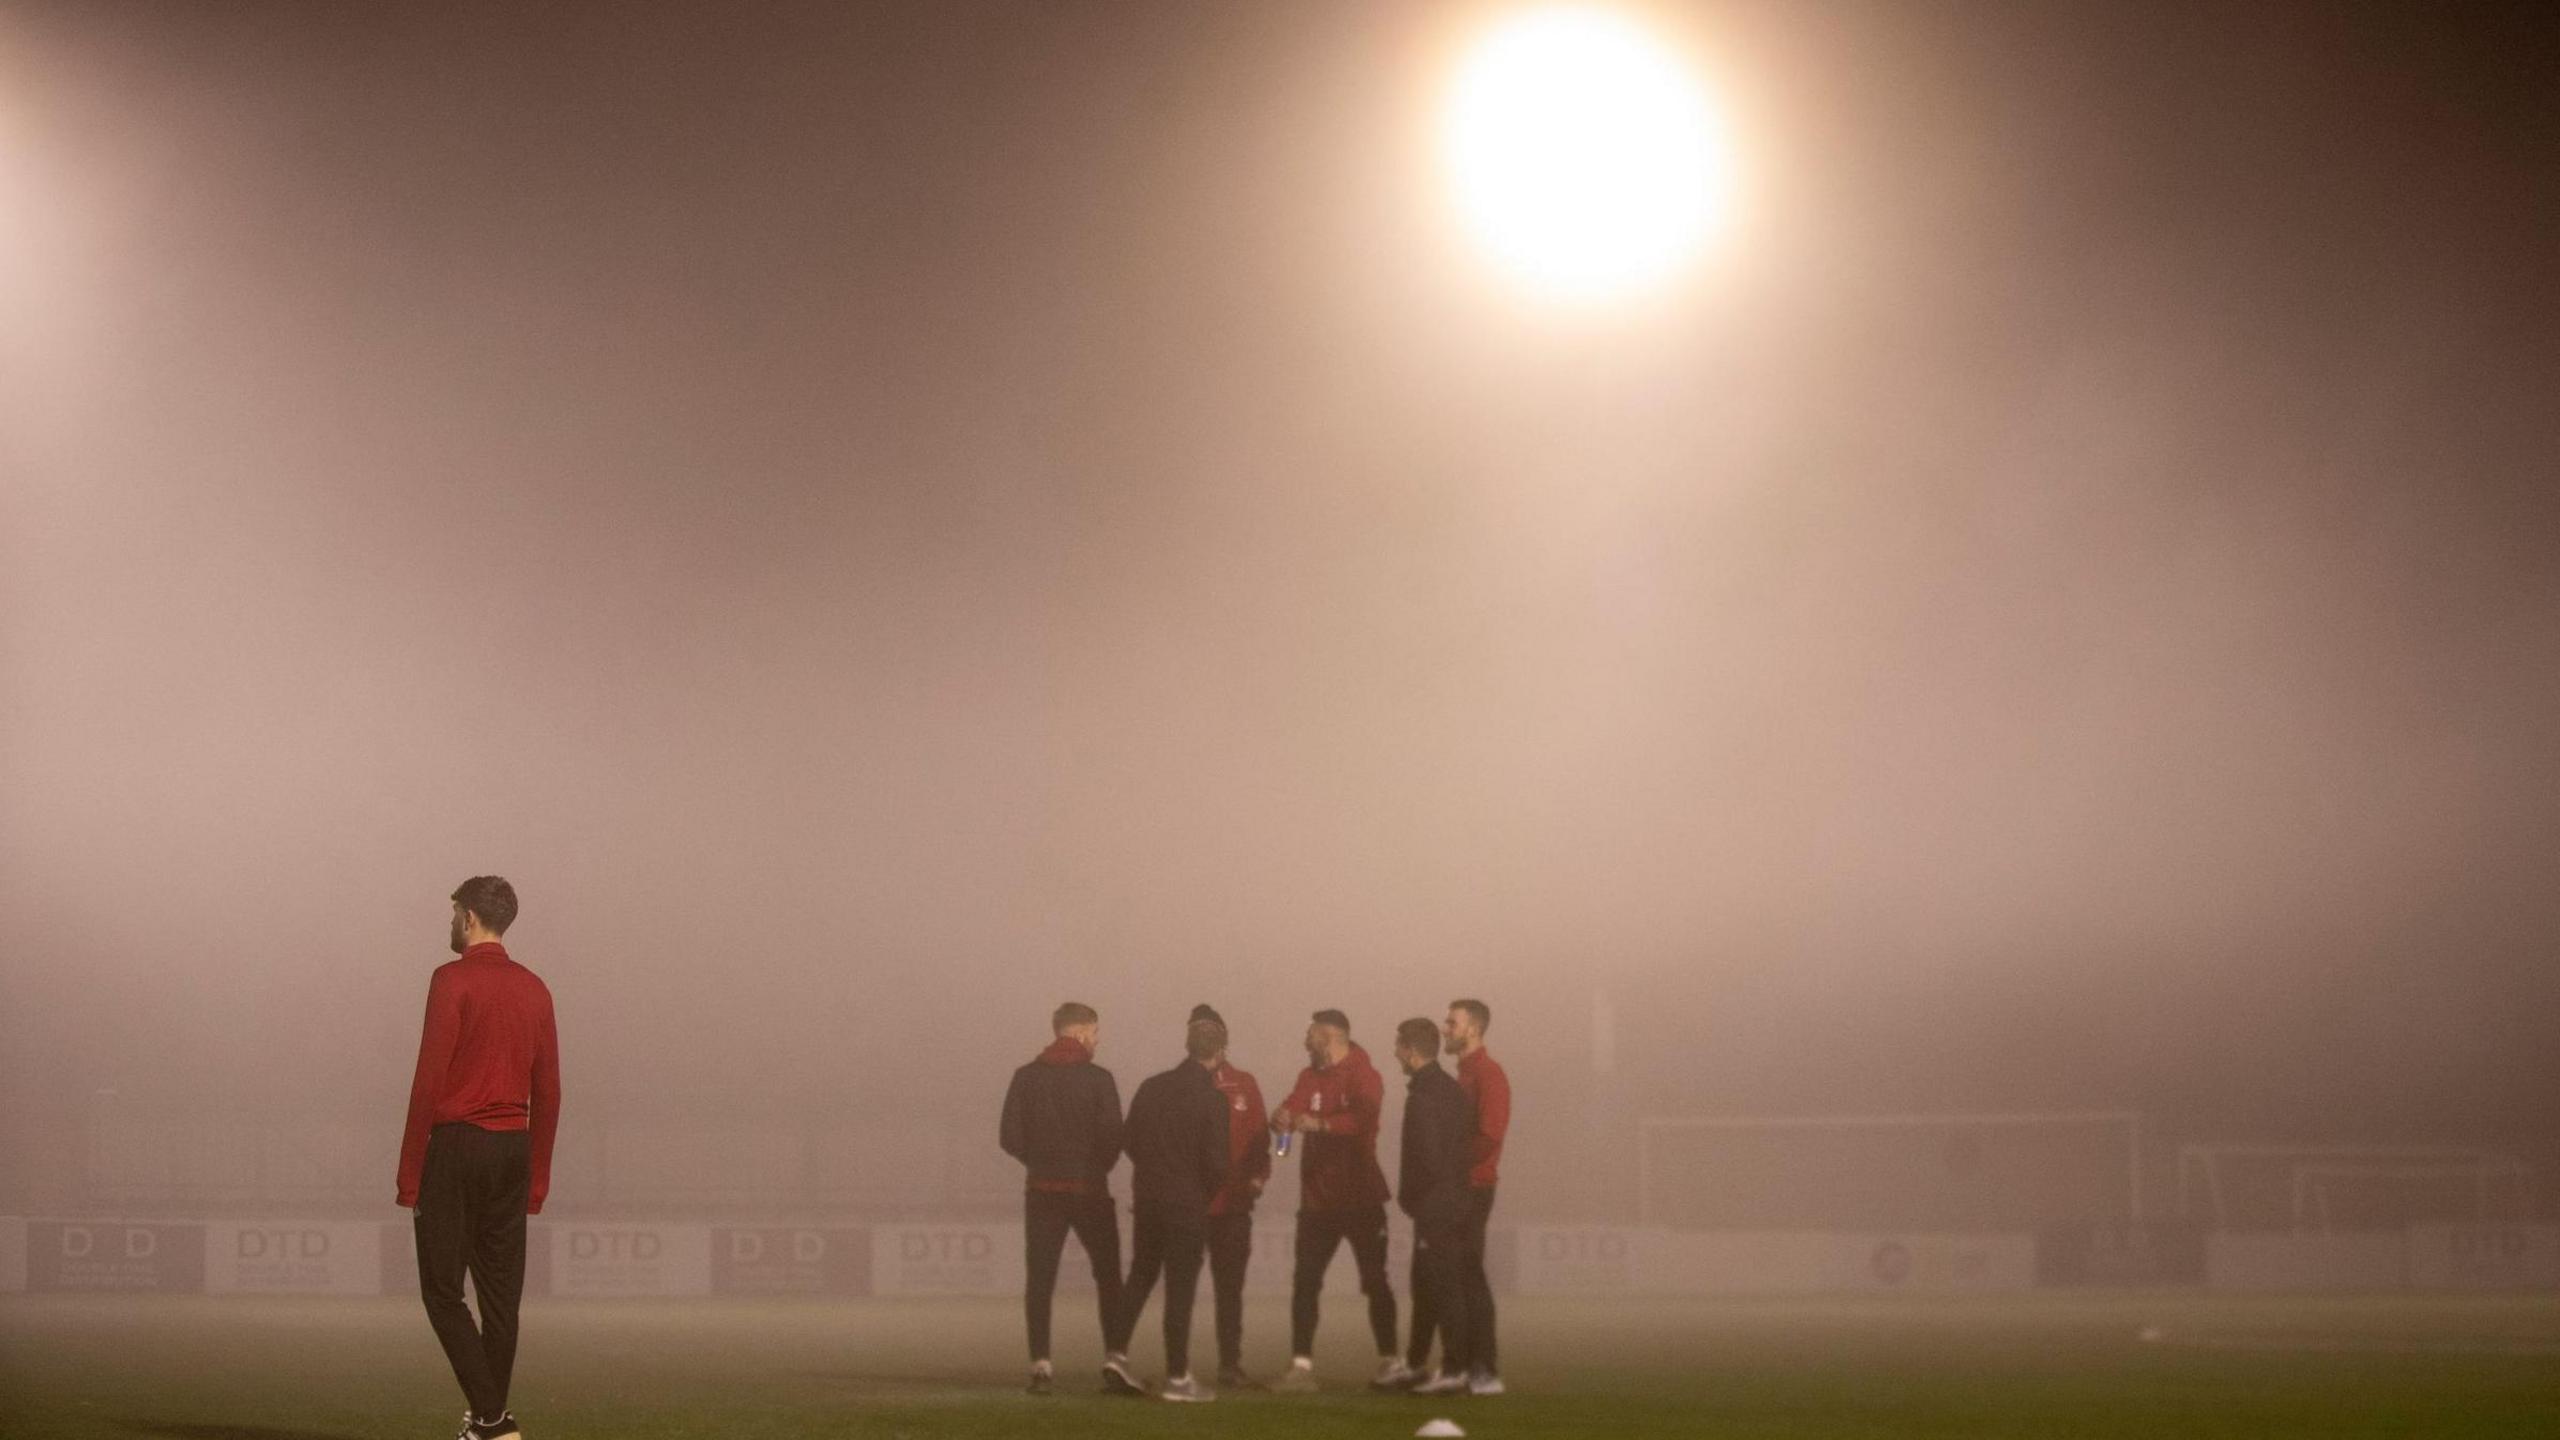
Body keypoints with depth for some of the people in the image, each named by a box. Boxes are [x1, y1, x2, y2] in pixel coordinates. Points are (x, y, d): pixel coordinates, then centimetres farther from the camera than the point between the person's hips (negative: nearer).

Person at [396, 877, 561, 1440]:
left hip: (454, 1145, -6)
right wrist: (538, 1177, 17)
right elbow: (548, 1091, 11)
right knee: (500, 1295, 9)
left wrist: (410, 1171, -10)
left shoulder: (453, 980, -9)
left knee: (442, 1290, -1)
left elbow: (430, 1078, -13)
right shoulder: (534, 989, 11)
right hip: (512, 1151, 6)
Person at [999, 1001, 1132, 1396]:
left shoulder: (1027, 1077, 0)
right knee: (1108, 1276, 8)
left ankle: (1041, 1364, -1)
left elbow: (1009, 1137, -3)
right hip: (1089, 1188, -2)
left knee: (1039, 1280, 5)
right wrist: (1098, 1167, 9)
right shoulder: (1097, 1079, -8)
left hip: (1042, 1190, 2)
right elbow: (1113, 1137, -12)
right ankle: (1115, 1356, -2)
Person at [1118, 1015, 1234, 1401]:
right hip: (1188, 1203, -5)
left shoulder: (1150, 1087, 4)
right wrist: (1207, 1192, 5)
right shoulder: (1212, 1097, -13)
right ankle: (1177, 1377, 3)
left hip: (1147, 1198, 5)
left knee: (1139, 1277, 20)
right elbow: (1216, 1161, -14)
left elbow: (1131, 1142, 9)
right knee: (1180, 1289, 0)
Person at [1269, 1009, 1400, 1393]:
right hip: (1318, 1198, 6)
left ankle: (1390, 1362, 9)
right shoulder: (1310, 1076, 11)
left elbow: (1365, 1117, -27)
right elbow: (1291, 1110, 1)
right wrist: (1283, 1118, -22)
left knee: (1374, 1280, 2)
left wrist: (1320, 1123, -39)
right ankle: (1301, 1366, 2)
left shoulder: (1362, 1076, -10)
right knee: (1304, 1282, 1)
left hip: (1359, 1197, -6)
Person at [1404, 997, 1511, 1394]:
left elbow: (1489, 1137, -22)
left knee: (1470, 1277, -9)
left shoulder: (1488, 1075, -12)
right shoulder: (1463, 1075, 18)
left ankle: (1486, 1372, -7)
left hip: (1472, 1190, -10)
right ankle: (1416, 1363, 24)